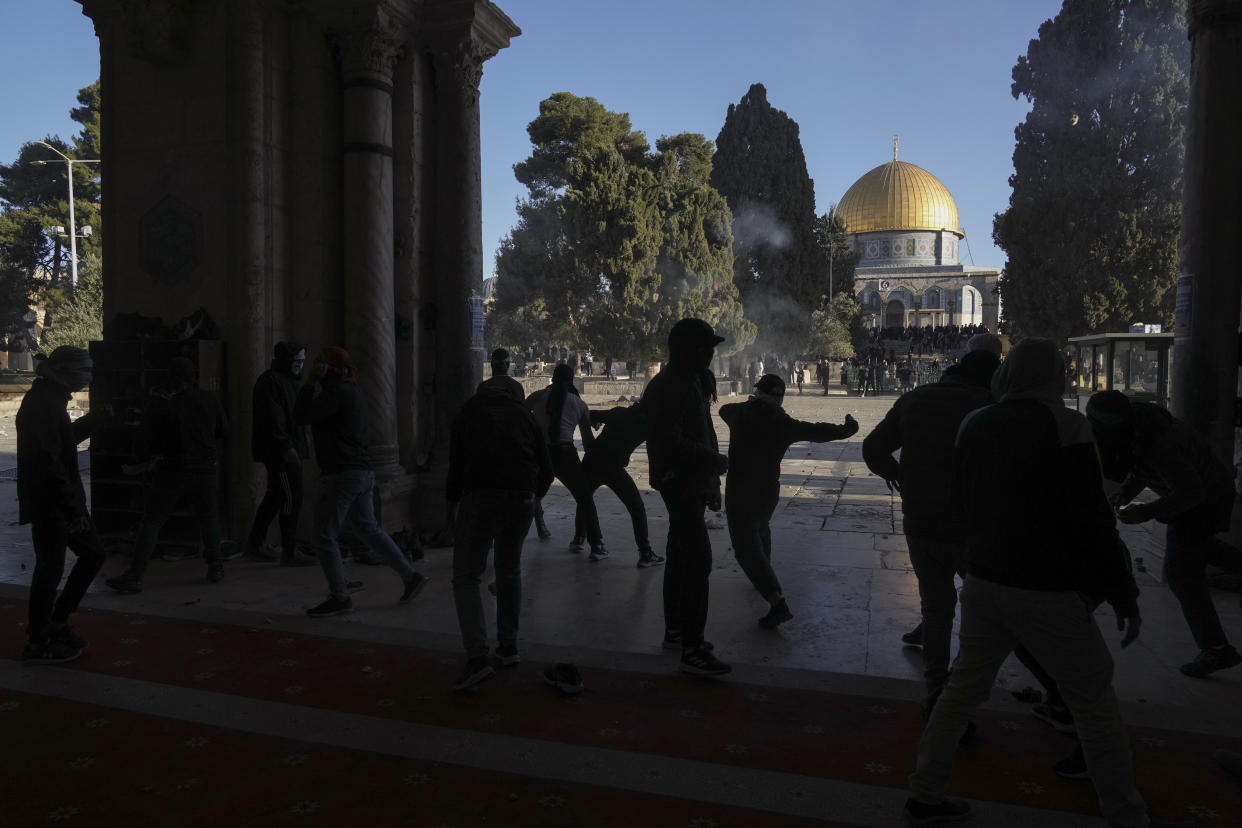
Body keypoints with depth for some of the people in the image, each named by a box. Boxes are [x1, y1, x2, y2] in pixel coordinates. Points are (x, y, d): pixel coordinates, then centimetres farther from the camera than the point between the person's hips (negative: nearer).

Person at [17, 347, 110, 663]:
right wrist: (72, 509, -24)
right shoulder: (42, 404, -19)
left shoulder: (49, 399, 13)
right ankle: (38, 643, 15)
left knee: (94, 553, 15)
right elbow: (49, 463, -25)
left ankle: (57, 622, 25)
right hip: (49, 505, -10)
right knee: (50, 568, 0)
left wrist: (95, 418, 19)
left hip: (62, 503, 10)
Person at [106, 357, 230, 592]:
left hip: (171, 471, -2)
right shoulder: (210, 399, -4)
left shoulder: (159, 403, -9)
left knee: (151, 522, 4)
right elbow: (224, 431, 8)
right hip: (206, 468, 2)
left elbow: (149, 434, 3)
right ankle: (215, 567, 18)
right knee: (209, 519, 15)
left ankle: (135, 576, 1)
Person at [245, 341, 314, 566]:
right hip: (279, 450, -10)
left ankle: (253, 545, 23)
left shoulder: (287, 380, 20)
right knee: (291, 498, -9)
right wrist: (286, 446, -25)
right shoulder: (270, 381, -12)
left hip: (288, 448, 10)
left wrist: (299, 446, 21)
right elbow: (272, 418, -21)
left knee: (275, 496, 14)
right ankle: (289, 552, -5)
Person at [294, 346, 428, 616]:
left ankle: (339, 597, 3)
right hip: (362, 472, 10)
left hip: (341, 474, -10)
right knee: (369, 530, 18)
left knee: (325, 536, -2)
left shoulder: (337, 392, -12)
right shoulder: (349, 393, 19)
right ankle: (410, 576, 19)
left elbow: (302, 415, -15)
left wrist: (310, 381, -6)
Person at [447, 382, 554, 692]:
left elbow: (456, 467, 6)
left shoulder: (467, 414, 12)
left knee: (466, 577, 3)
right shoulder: (524, 414, 19)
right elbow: (546, 469, 14)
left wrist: (452, 496, 24)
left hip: (481, 499, -3)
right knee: (510, 571, 22)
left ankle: (477, 657, -10)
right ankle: (508, 646, 25)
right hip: (522, 500, 4)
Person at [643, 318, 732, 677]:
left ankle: (675, 630, 30)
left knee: (681, 557, 17)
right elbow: (670, 442, -26)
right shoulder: (669, 388, -18)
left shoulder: (690, 381, 15)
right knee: (698, 560, -13)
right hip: (680, 483, -11)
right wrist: (713, 460, -19)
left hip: (689, 483, 11)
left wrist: (711, 474, 14)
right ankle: (692, 650, -10)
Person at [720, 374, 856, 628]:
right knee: (761, 529, 33)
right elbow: (818, 431, 6)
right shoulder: (785, 423, -3)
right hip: (769, 490, 5)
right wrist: (847, 428, 25)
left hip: (739, 492, -4)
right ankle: (764, 576, 49)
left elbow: (723, 409, 17)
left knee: (746, 547, -7)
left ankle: (778, 603, -21)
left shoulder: (741, 413, -6)